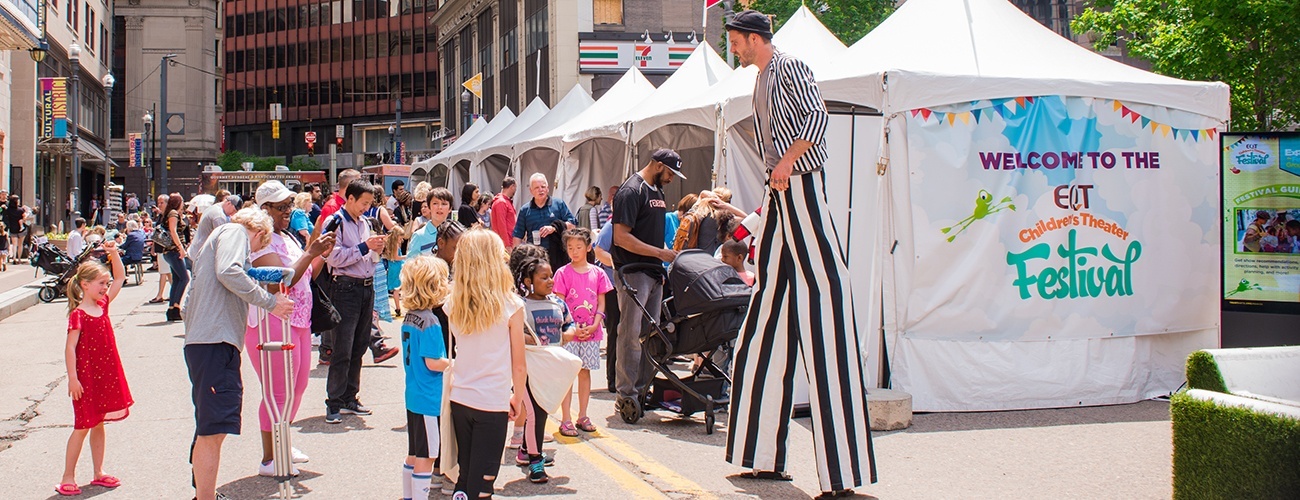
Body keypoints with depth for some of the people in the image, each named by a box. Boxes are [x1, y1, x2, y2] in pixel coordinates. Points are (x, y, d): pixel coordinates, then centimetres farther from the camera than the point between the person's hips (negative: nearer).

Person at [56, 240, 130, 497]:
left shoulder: (102, 304, 6)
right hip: (86, 377, -7)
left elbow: (120, 278, 14)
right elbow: (70, 348, -17)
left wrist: (114, 253, 1)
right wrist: (72, 378, -21)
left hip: (106, 375, 7)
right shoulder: (78, 315, -14)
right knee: (83, 426, -2)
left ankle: (98, 473, 21)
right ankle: (68, 477, 6)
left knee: (98, 424, 13)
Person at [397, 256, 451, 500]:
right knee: (426, 456, -1)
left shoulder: (409, 317, 6)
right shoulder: (430, 322, -20)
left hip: (413, 395, 9)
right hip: (429, 399, -9)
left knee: (414, 453, 19)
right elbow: (433, 362, -21)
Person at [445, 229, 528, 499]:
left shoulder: (453, 304, -2)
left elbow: (449, 356, 2)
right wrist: (518, 398, 9)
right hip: (493, 403, -4)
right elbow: (519, 367, -6)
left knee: (465, 474, 18)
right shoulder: (510, 305, -11)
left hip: (459, 399, 4)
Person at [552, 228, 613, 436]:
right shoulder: (563, 273, -2)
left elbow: (601, 303, 6)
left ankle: (582, 416, 17)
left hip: (591, 331, 3)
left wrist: (594, 325, -7)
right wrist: (573, 327, -14)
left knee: (585, 371, 9)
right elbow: (560, 305, -4)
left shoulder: (597, 273, 5)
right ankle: (566, 420, 0)